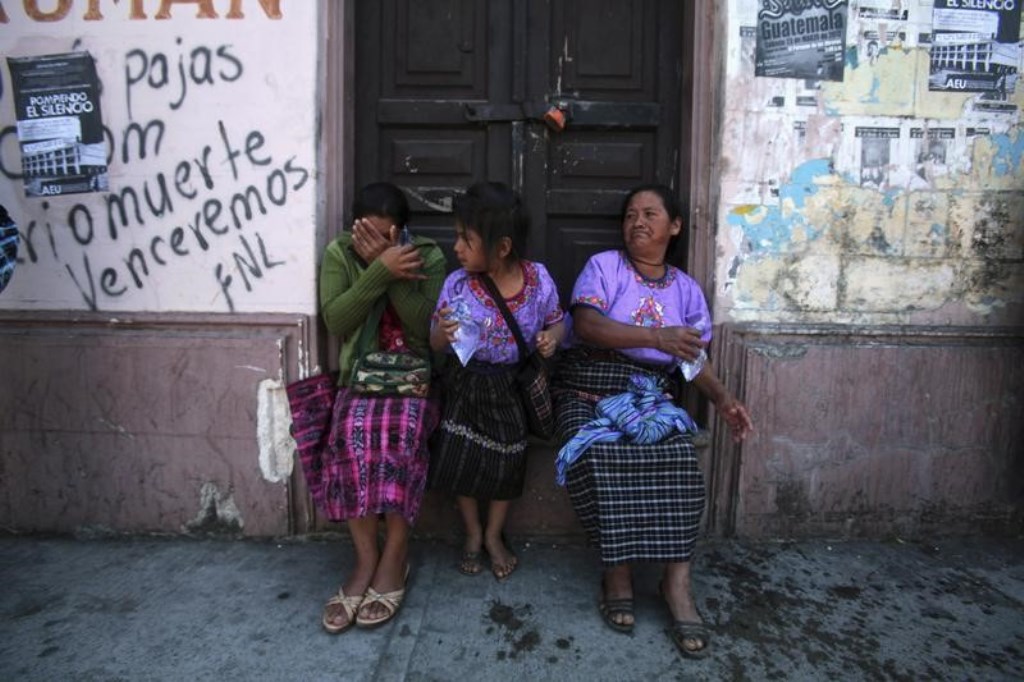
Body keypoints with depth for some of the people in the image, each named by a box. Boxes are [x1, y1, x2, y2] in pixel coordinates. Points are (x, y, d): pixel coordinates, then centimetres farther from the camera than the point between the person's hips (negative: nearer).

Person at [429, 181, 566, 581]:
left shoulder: (539, 279, -13)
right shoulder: (457, 284, -13)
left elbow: (557, 321, 5)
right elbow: (436, 344, -6)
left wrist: (552, 337, -17)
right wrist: (443, 333, -29)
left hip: (512, 384, 0)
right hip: (466, 382, 0)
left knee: (508, 458, 6)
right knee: (459, 456, 1)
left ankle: (494, 535, 33)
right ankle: (472, 533, 28)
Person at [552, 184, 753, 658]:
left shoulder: (686, 288, 13)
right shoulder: (604, 266, 0)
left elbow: (693, 356, 15)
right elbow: (586, 326, -17)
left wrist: (721, 397, -4)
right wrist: (657, 337, -27)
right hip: (589, 389, -2)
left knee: (678, 457, -28)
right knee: (598, 457, -32)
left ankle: (677, 580, -17)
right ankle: (617, 567, -11)